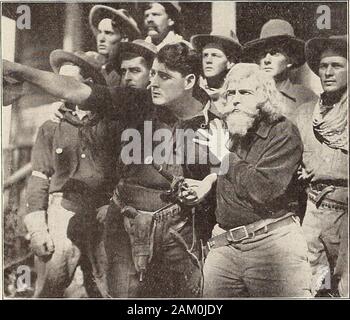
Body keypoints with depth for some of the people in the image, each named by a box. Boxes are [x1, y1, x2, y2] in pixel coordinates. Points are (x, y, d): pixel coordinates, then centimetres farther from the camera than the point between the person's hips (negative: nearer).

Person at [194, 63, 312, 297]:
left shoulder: (283, 132, -6)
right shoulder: (225, 130, 13)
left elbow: (264, 190, -19)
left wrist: (226, 157, -9)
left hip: (272, 243, -5)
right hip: (224, 245, 6)